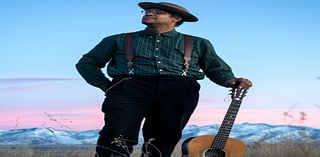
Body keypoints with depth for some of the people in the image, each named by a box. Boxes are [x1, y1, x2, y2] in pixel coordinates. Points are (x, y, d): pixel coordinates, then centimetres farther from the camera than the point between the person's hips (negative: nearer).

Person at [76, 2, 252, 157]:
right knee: (118, 137, -24)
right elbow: (87, 62, 24)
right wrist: (106, 86, 9)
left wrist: (231, 81, 1)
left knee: (163, 140, -13)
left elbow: (218, 69, 24)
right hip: (131, 88, -1)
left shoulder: (198, 44, 25)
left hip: (179, 90, 1)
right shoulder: (119, 40, 23)